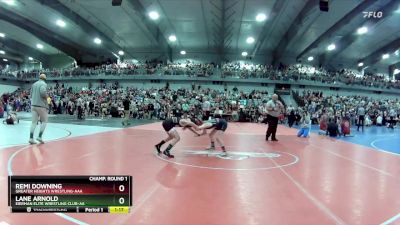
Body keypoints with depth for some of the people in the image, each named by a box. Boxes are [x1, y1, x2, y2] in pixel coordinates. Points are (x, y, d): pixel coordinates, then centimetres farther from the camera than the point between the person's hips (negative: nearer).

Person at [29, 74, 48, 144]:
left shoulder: (34, 84, 15)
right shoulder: (44, 84, -8)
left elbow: (31, 94, 18)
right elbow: (43, 92, -26)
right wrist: (46, 96, -8)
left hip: (34, 105, 6)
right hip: (41, 105, -6)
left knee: (34, 122, 7)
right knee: (44, 121, 7)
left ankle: (31, 138, 2)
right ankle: (40, 137, 1)